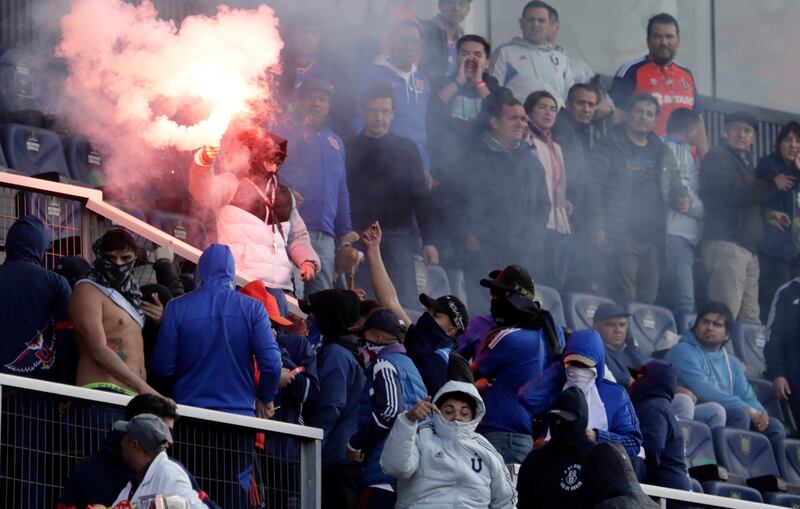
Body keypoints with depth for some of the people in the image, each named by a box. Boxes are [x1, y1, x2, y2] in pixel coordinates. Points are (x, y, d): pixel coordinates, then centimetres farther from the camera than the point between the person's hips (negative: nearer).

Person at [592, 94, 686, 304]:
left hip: (654, 237, 6)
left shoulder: (662, 152, 20)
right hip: (623, 235, -5)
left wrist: (681, 199, 3)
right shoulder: (611, 146, 4)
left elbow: (675, 185, 28)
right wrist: (598, 226, -13)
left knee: (648, 298, 4)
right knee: (623, 297, -13)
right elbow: (595, 186, -4)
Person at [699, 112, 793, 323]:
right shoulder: (717, 157, -2)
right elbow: (734, 194, -15)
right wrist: (773, 185, -3)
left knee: (750, 317, 2)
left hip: (748, 247, 9)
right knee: (726, 316, -18)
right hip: (726, 244, -9)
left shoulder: (744, 161, 26)